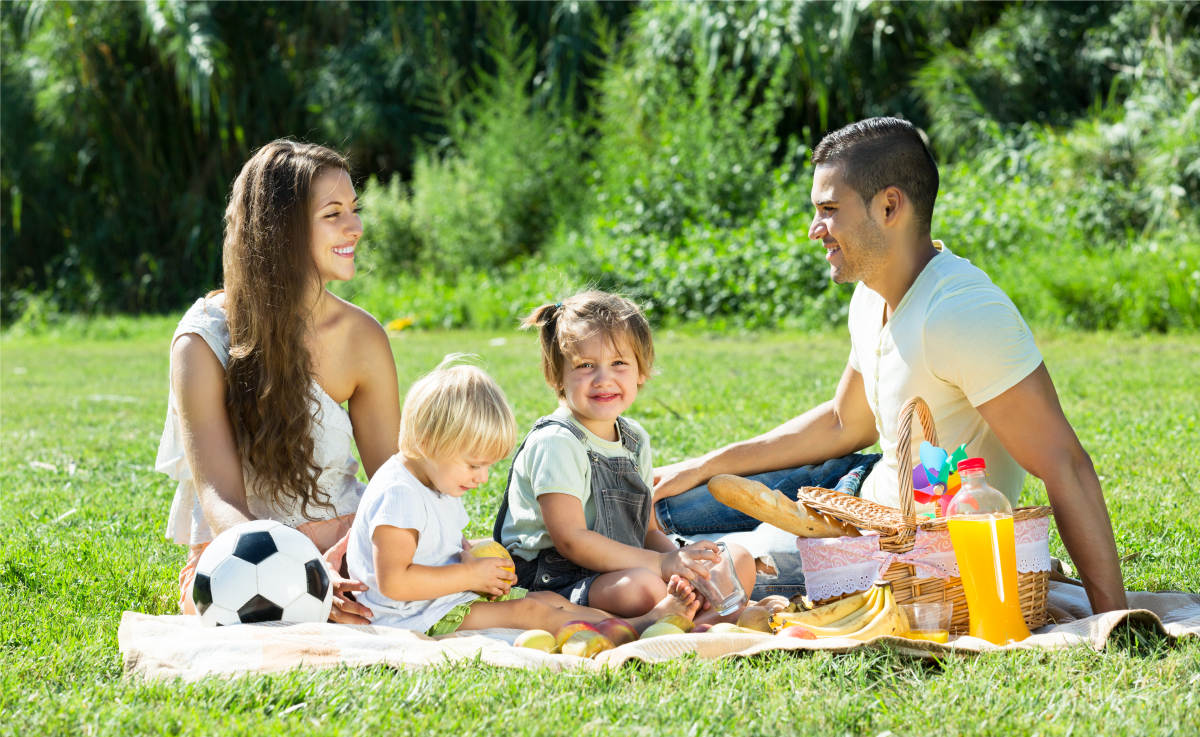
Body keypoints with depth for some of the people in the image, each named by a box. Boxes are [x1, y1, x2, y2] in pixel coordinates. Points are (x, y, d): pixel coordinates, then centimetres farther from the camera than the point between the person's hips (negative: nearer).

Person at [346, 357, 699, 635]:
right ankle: (635, 629, -27)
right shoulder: (397, 494, -23)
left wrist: (475, 559, 5)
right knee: (527, 612, -21)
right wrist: (470, 575, -21)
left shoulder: (439, 482, 13)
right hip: (420, 616, -11)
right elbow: (392, 582, -29)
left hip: (453, 594, 11)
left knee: (549, 600, -3)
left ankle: (647, 617, -14)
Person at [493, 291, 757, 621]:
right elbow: (570, 540, -21)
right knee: (643, 587, -37)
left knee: (739, 560, 0)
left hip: (623, 568, 9)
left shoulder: (636, 439, 12)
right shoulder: (554, 443, -15)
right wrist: (661, 563, -22)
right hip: (555, 579, -9)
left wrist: (679, 558, -8)